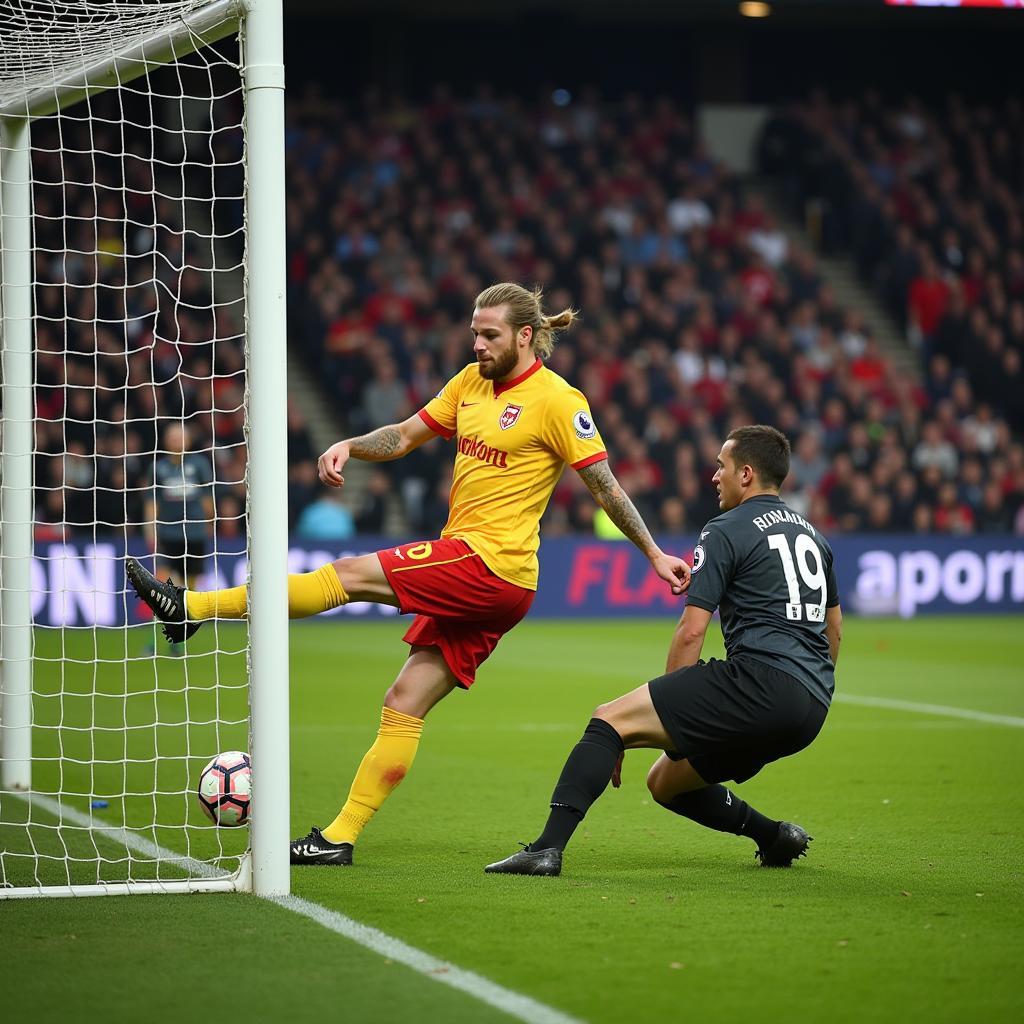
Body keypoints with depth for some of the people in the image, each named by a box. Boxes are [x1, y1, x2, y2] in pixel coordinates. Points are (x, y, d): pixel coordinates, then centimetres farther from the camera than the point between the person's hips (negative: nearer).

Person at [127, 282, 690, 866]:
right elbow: (405, 436, 20)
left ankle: (192, 608, -10)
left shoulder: (555, 400, -8)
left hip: (489, 566, -8)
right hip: (470, 581, 8)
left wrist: (655, 554, -4)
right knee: (405, 707, 5)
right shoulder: (472, 381, 14)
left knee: (350, 575, -13)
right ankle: (340, 837, 5)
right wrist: (349, 446, 1)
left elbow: (605, 484, -5)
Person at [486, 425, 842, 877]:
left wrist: (668, 714, 3)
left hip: (762, 679, -9)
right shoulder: (811, 534, 24)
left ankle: (548, 848, -26)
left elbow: (691, 632, -5)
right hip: (811, 711, 9)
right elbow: (834, 629, 32)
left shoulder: (726, 531, 0)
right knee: (664, 783, 21)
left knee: (610, 719, -11)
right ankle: (774, 835, 13)